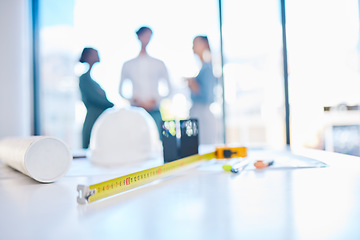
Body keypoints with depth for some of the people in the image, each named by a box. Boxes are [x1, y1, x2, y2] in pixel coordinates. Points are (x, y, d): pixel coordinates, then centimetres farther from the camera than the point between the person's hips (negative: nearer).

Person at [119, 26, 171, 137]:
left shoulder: (159, 64, 11)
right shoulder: (128, 65, 10)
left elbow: (168, 88, 10)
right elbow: (121, 90, 10)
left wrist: (154, 100, -5)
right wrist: (135, 100, -6)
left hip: (154, 111, 0)